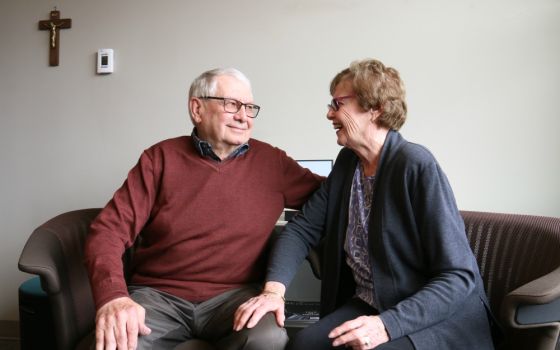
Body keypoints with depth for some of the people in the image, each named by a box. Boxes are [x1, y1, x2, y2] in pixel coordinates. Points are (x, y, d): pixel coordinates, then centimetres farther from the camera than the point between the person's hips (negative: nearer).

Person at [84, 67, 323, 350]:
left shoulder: (271, 162, 6)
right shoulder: (160, 158, 2)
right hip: (157, 294, -1)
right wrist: (112, 295, -23)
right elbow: (109, 230, -6)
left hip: (235, 294, 1)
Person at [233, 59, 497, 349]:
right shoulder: (347, 162, 6)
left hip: (437, 314, -5)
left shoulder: (416, 165, -17)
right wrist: (274, 288, -14)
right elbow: (302, 229, 4)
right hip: (367, 304, 6)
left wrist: (387, 324, -29)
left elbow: (459, 276, -19)